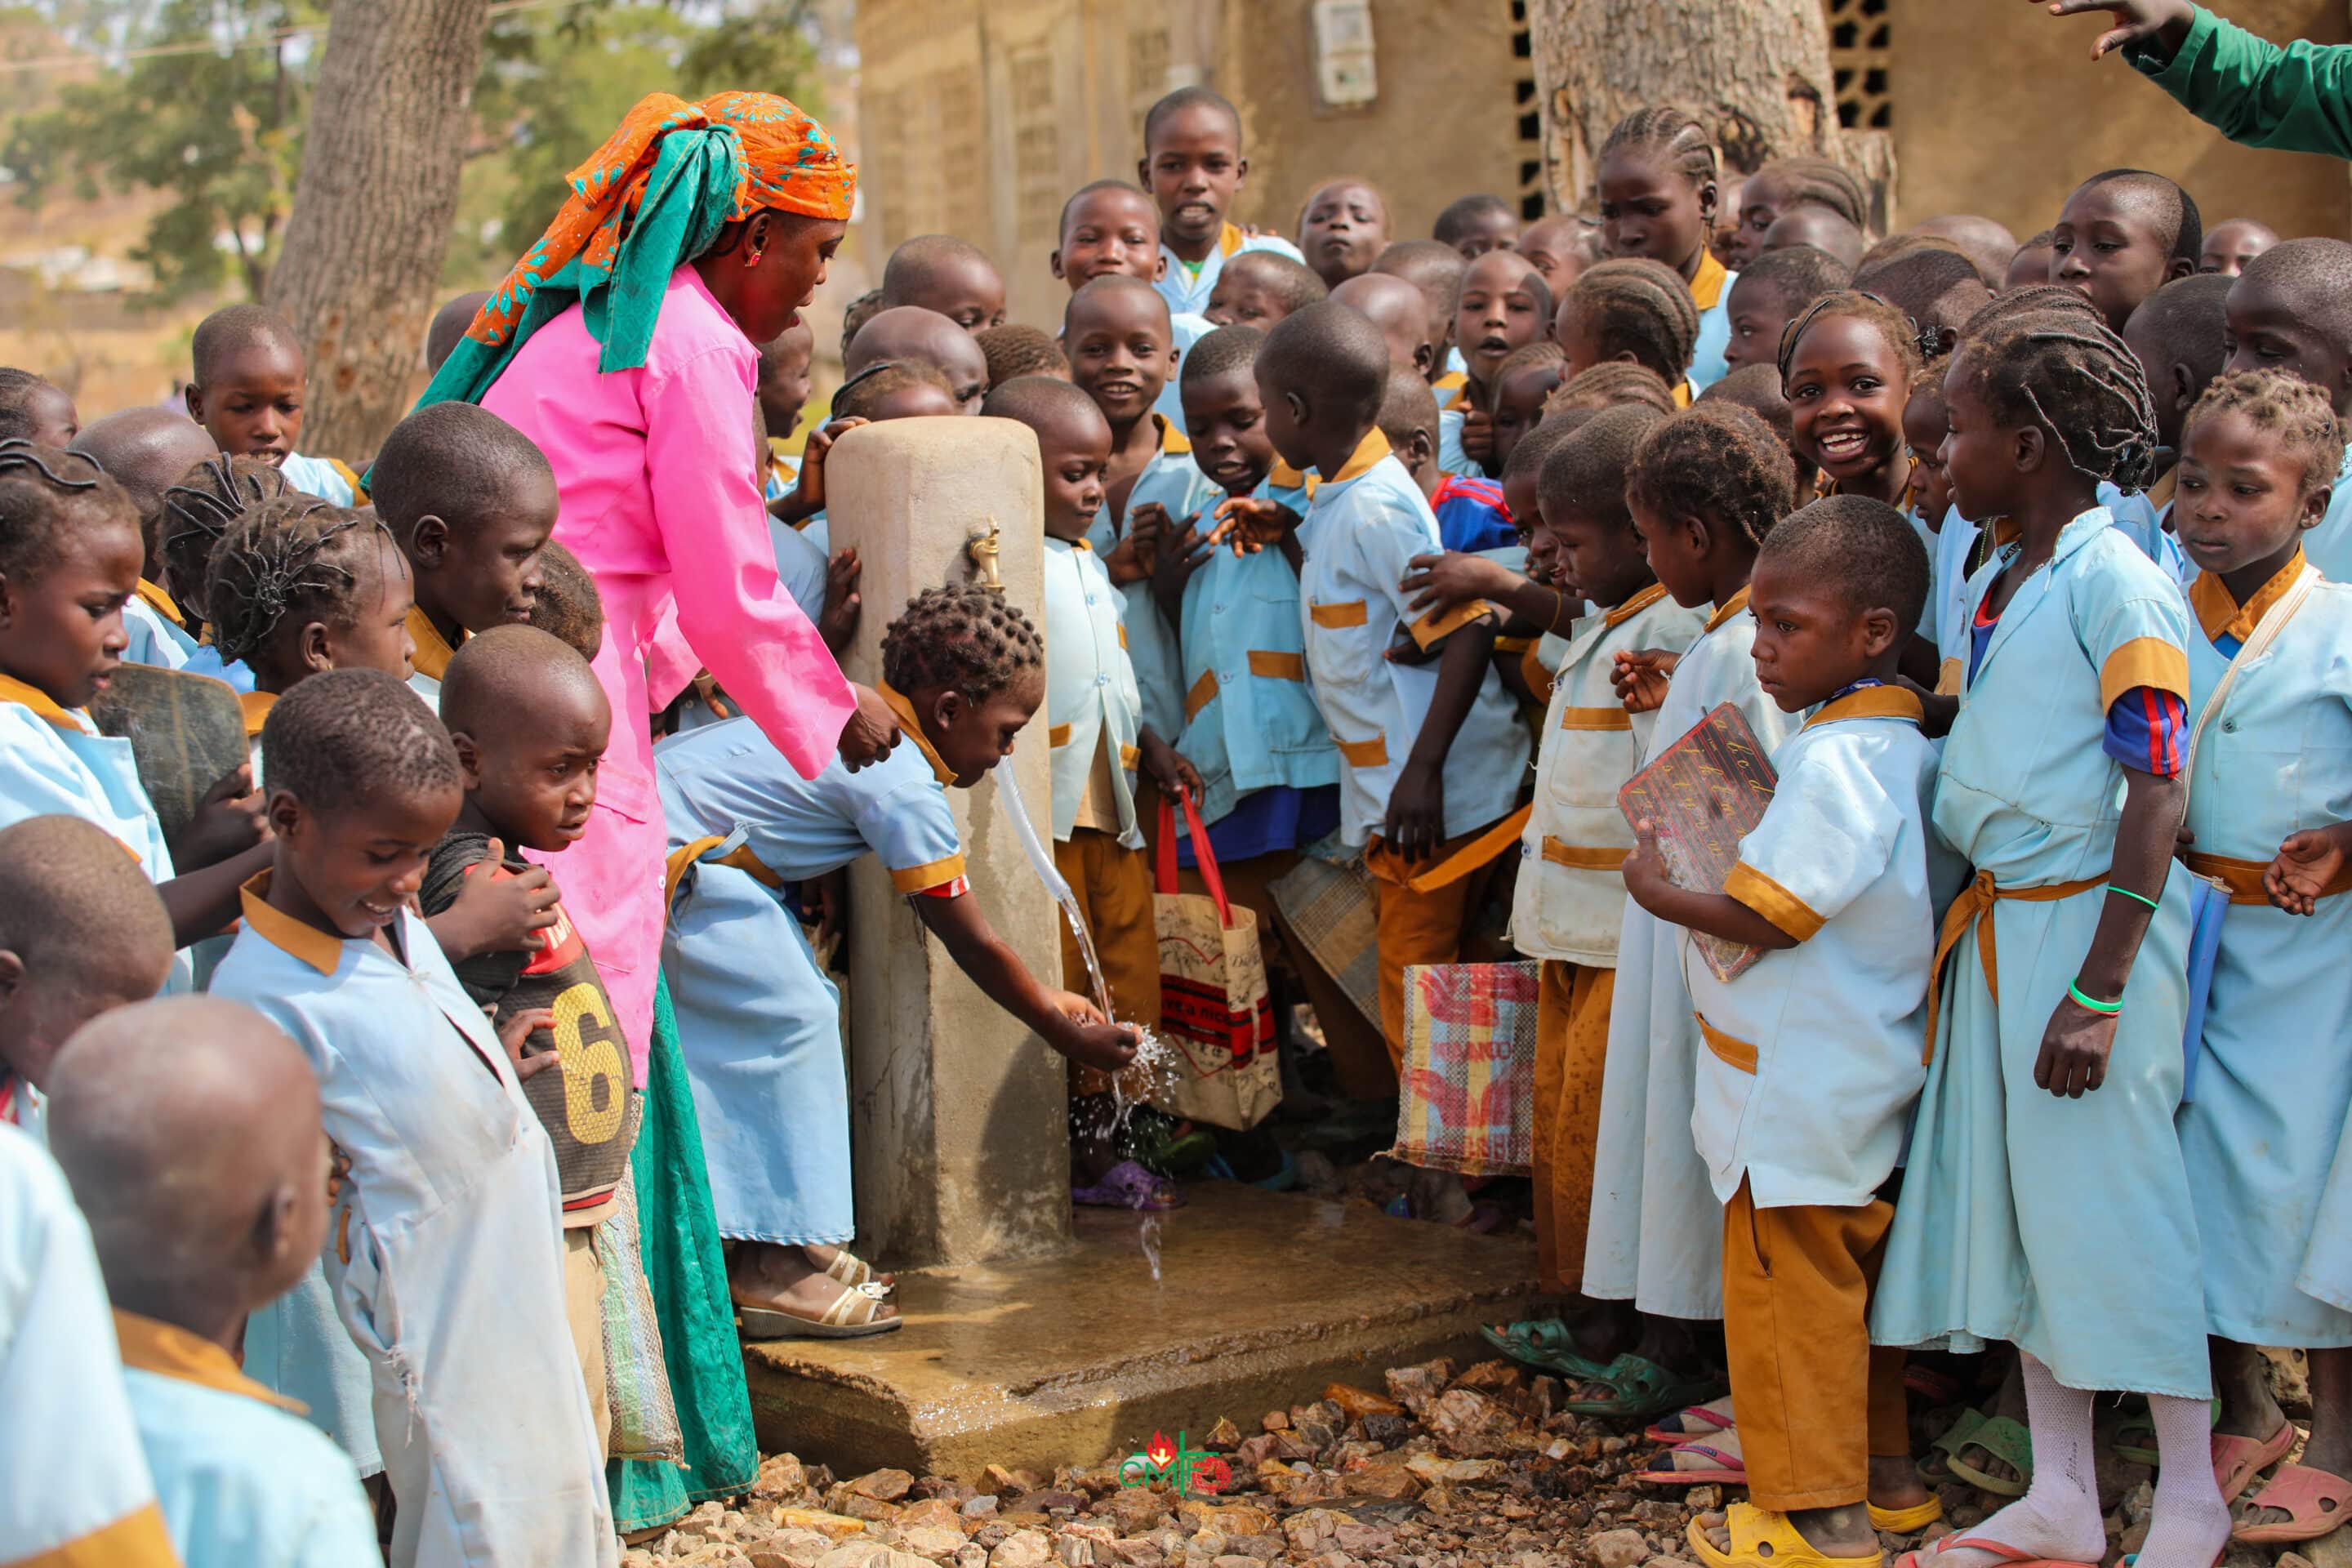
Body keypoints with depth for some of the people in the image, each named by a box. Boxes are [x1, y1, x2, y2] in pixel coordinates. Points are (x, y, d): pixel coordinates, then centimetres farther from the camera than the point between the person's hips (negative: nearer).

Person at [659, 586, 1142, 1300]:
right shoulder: (901, 783, -19)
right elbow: (972, 943, -12)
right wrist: (1064, 1033, -1)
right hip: (662, 855, -11)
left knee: (801, 1004, 13)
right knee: (792, 1013, -9)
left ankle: (795, 1241, 18)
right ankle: (773, 1272, -6)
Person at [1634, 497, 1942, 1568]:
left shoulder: (1832, 762, -23)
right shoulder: (1902, 746, 8)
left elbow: (1768, 917, -24)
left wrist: (1662, 892, -10)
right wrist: (1767, 810, 8)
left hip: (1795, 1092, -10)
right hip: (1862, 1069, 10)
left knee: (1787, 1290, 1)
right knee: (1852, 1273, 19)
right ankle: (1886, 1473, 30)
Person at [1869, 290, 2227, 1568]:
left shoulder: (2117, 584, -15)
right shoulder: (1992, 584, 10)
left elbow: (2156, 796, -18)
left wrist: (2098, 993, -20)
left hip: (2089, 926, -8)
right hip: (1994, 924, 9)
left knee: (2109, 1207, 0)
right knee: (2015, 1204, 13)